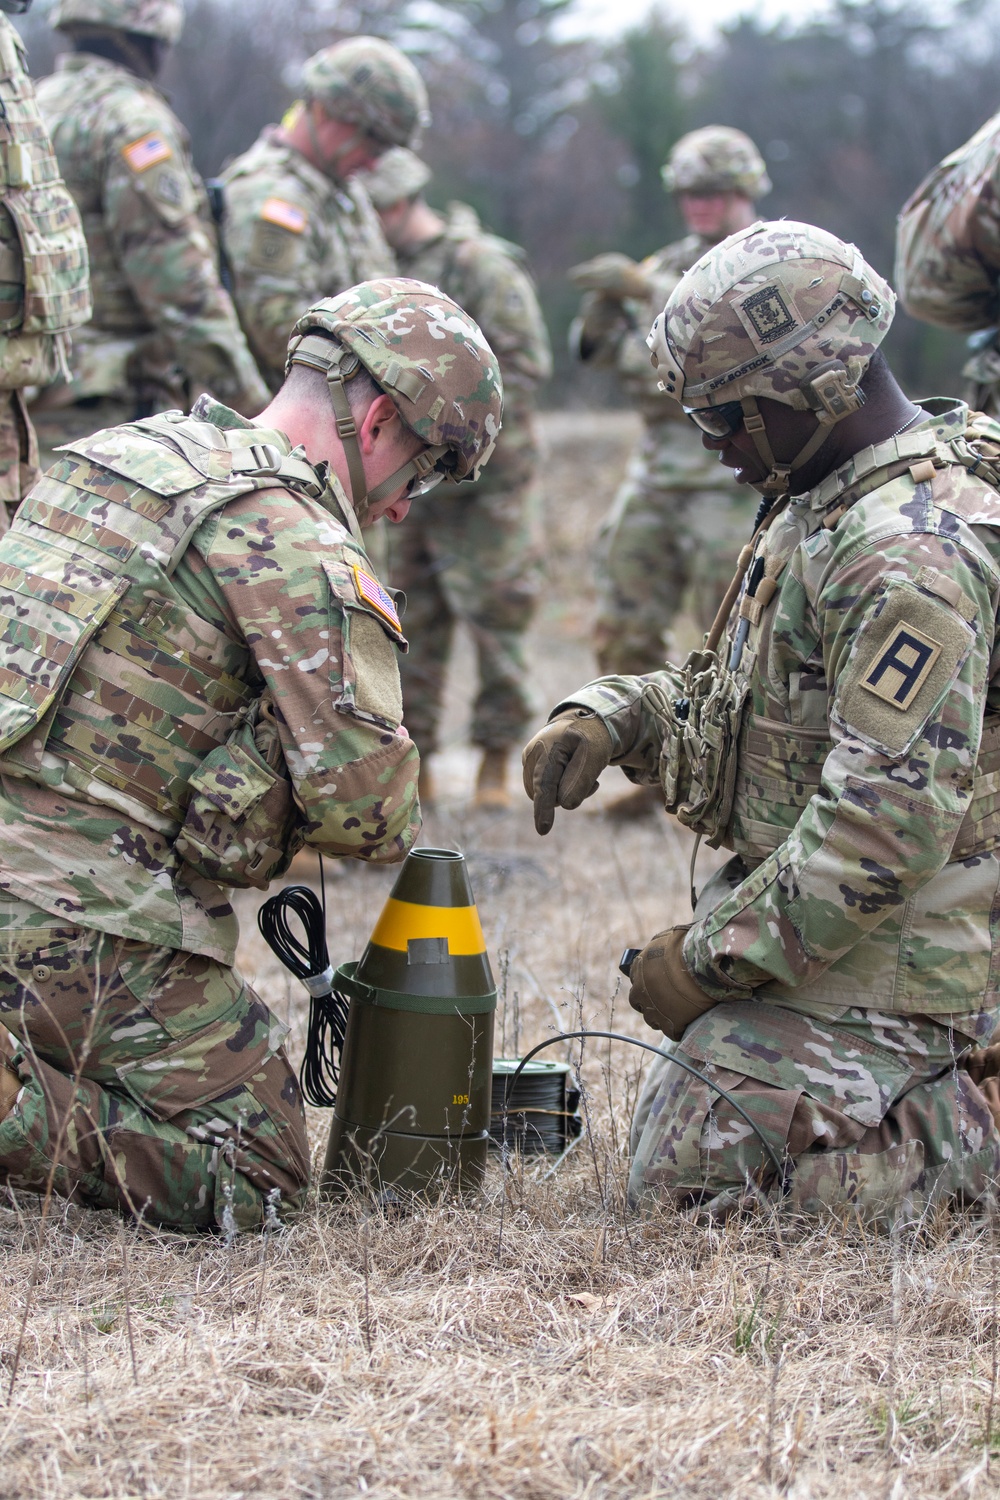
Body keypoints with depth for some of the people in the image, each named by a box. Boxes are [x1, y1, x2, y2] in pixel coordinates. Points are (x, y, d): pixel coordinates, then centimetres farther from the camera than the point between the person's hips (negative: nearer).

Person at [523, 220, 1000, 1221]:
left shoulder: (915, 550, -24)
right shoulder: (824, 503, 10)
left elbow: (889, 823, -29)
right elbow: (739, 690, 21)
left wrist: (712, 958, -22)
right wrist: (607, 717, 2)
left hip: (873, 958, -10)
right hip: (808, 920, 10)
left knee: (691, 1181, -11)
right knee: (673, 1143, 16)